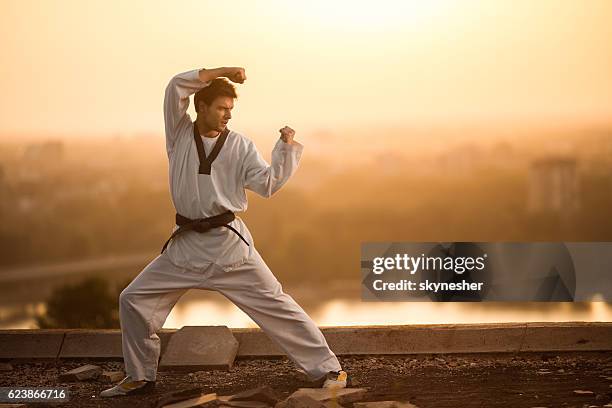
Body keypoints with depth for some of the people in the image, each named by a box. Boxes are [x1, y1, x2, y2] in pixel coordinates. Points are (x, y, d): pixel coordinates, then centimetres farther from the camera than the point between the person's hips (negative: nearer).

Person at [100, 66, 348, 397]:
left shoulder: (240, 145, -1)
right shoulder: (179, 133, 1)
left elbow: (267, 184, -9)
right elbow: (176, 86, -10)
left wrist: (286, 148, -20)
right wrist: (220, 72, -13)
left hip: (229, 243, -2)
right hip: (186, 245, 2)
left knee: (275, 304, -4)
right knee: (133, 300, 4)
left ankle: (326, 369, 4)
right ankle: (139, 377, 22)